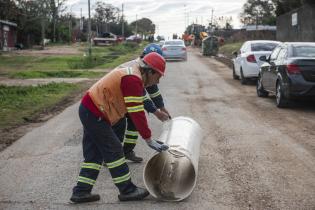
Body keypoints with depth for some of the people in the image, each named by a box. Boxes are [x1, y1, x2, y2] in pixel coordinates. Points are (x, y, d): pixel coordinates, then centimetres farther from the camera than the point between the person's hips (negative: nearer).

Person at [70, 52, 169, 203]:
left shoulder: (131, 74, 12)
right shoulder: (133, 80, -20)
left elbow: (136, 111, 18)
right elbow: (137, 114, -21)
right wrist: (149, 140, -15)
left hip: (88, 111, 10)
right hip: (95, 114, -10)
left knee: (94, 154, 13)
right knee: (114, 150, -2)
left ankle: (81, 192, 19)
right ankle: (127, 190, 8)